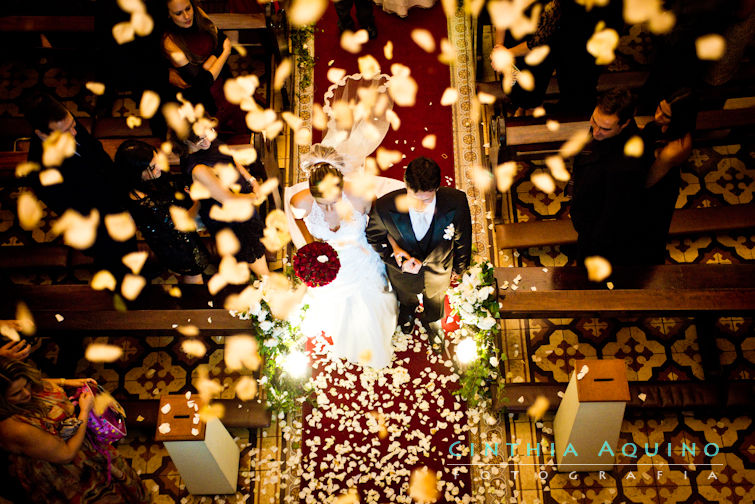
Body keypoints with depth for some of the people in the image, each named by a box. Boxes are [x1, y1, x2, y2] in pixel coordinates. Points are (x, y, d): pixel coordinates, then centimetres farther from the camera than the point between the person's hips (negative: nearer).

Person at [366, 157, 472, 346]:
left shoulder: (456, 202, -37)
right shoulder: (385, 207, -39)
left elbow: (463, 237, -15)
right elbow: (374, 236, -15)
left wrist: (459, 266, 2)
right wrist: (397, 260, -28)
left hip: (438, 272, 0)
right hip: (404, 271, 0)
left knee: (435, 299, 35)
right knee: (406, 298, 36)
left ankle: (432, 322, 73)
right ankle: (408, 311, 75)